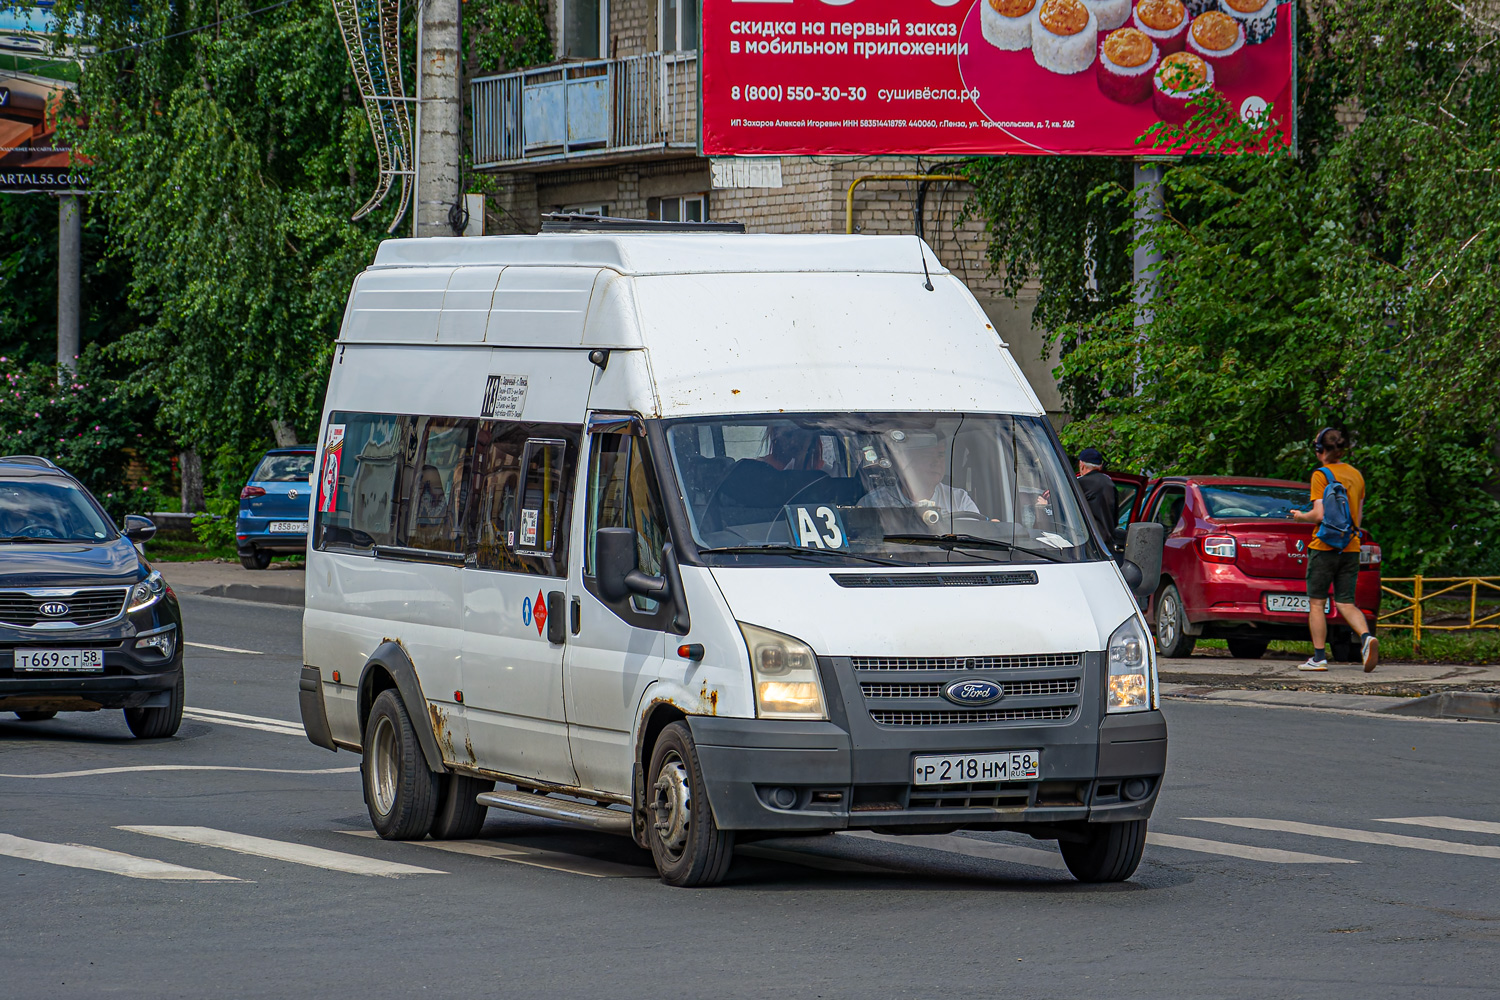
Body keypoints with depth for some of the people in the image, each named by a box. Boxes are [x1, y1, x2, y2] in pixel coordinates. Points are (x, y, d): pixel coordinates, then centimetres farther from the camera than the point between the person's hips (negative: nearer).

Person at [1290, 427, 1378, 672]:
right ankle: (1366, 637, -20)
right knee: (1346, 604, 6)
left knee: (1316, 603, 5)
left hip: (1325, 546, -6)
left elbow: (1319, 514, -17)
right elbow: (1357, 516, 14)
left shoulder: (1321, 475, -10)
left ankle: (1319, 656, 4)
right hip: (1351, 547, 6)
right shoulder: (1356, 475, 11)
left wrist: (1301, 516, 1)